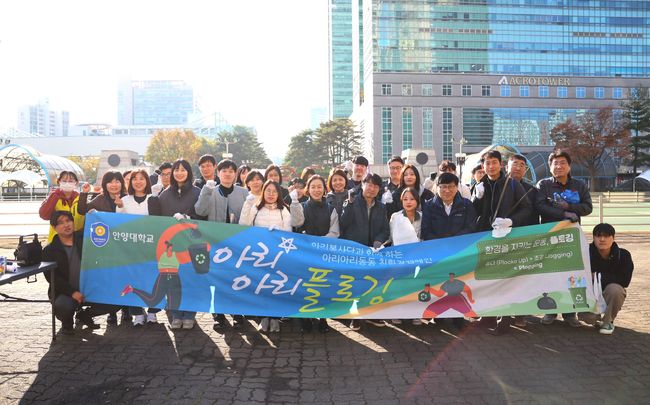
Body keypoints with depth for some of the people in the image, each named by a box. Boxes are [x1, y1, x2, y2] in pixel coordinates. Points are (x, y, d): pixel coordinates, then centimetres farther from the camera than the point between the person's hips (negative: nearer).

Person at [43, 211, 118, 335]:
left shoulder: (84, 239, 7)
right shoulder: (50, 250, -1)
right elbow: (51, 277, -9)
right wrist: (72, 292, -21)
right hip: (65, 293, -3)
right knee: (63, 305, -37)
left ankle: (85, 315, 12)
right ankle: (67, 322, 4)